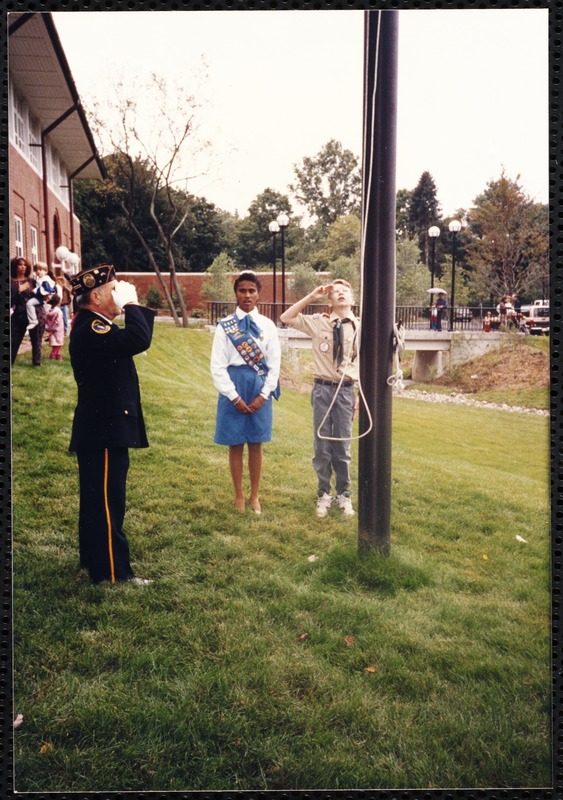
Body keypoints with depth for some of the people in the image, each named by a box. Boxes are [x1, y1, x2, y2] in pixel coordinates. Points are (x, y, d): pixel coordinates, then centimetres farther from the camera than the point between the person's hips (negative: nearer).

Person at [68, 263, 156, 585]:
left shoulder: (93, 325, 12)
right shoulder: (90, 329, -21)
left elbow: (137, 337, 17)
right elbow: (139, 340, -33)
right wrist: (131, 304, -23)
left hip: (102, 427, 11)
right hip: (103, 429, -11)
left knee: (97, 498, 20)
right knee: (108, 502, -1)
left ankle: (94, 557, 35)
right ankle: (112, 571, 10)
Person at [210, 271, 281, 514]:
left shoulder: (267, 325, 2)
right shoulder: (225, 326, -4)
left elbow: (274, 364, 2)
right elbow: (218, 366, -6)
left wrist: (263, 395, -7)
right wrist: (235, 397, -11)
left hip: (260, 387, 1)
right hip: (234, 386, -1)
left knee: (256, 445, 10)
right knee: (235, 445, 8)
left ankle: (255, 496, 25)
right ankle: (239, 495, 24)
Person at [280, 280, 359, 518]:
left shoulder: (360, 327, 1)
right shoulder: (318, 322, 1)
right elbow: (286, 318, 1)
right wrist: (311, 297, -4)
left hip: (346, 391, 0)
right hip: (323, 389, 0)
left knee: (343, 448, 8)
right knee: (322, 446, 8)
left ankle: (344, 496, 24)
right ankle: (323, 495, 23)